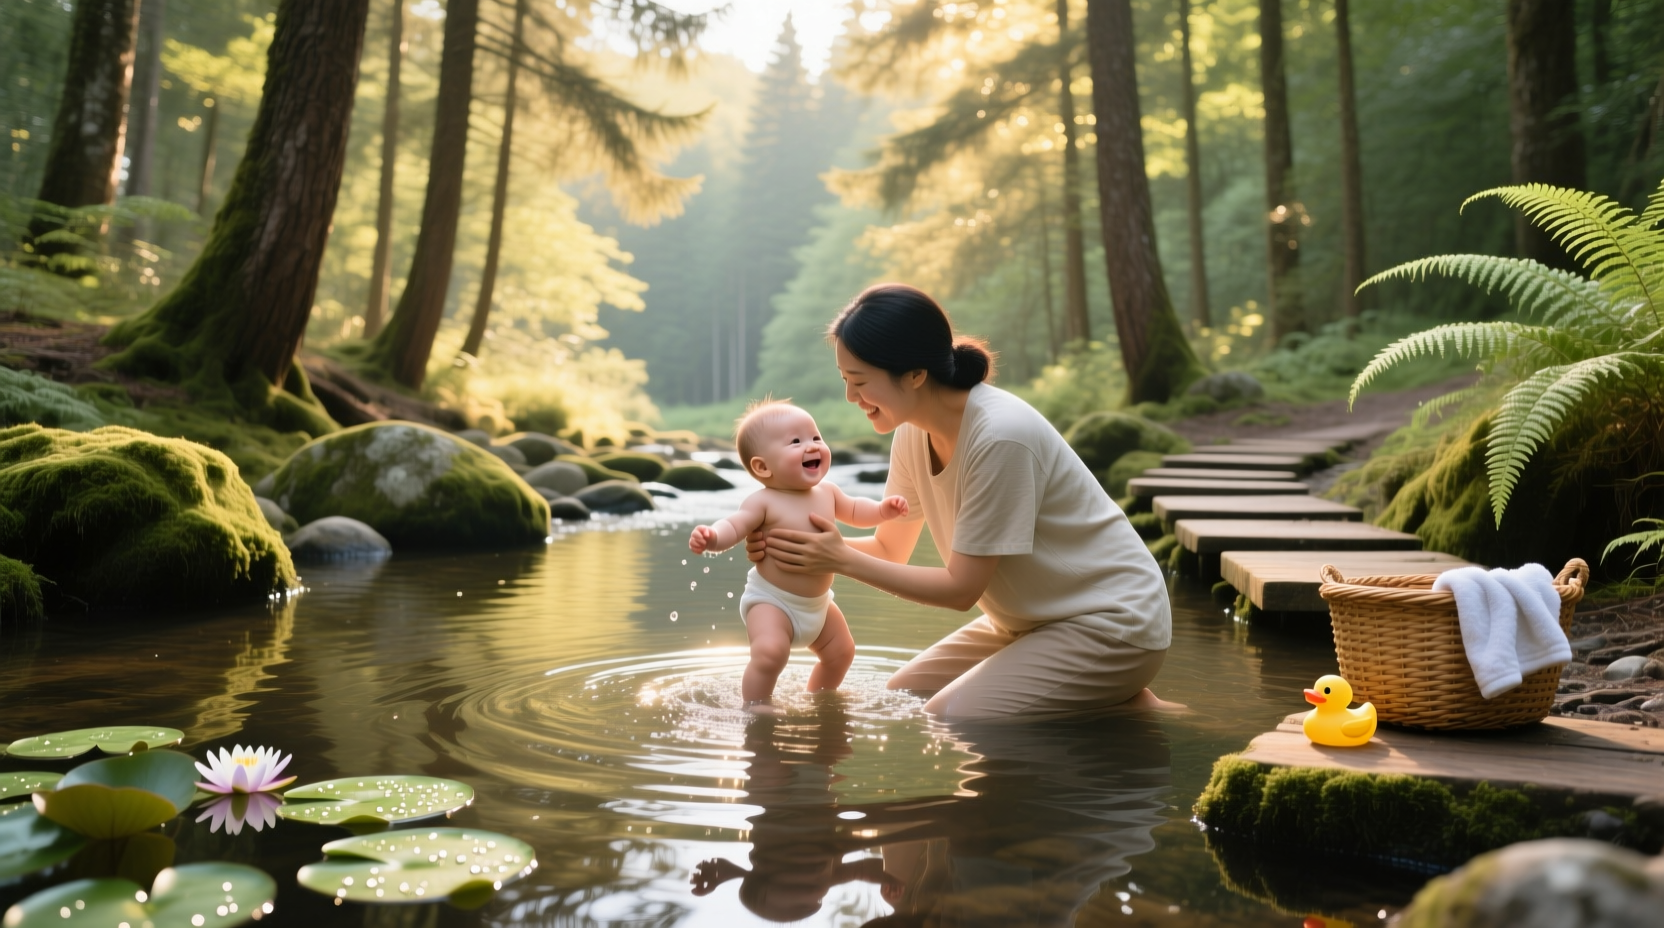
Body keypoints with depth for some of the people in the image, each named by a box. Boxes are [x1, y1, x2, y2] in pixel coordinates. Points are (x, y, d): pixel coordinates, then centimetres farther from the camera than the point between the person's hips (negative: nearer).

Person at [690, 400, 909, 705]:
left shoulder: (827, 492, 0)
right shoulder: (764, 502, -21)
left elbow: (854, 511, 18)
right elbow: (734, 526, -31)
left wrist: (883, 509, 2)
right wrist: (711, 537, -52)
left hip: (818, 603, 8)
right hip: (771, 600, -7)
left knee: (841, 652, 20)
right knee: (770, 653, -30)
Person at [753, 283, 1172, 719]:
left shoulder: (1000, 436, -29)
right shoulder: (914, 433, -4)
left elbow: (962, 587, -23)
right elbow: (890, 550, 6)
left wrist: (841, 561, -22)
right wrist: (818, 547, -12)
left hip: (1110, 622, -8)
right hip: (1027, 619, 9)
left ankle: (1125, 712, 0)